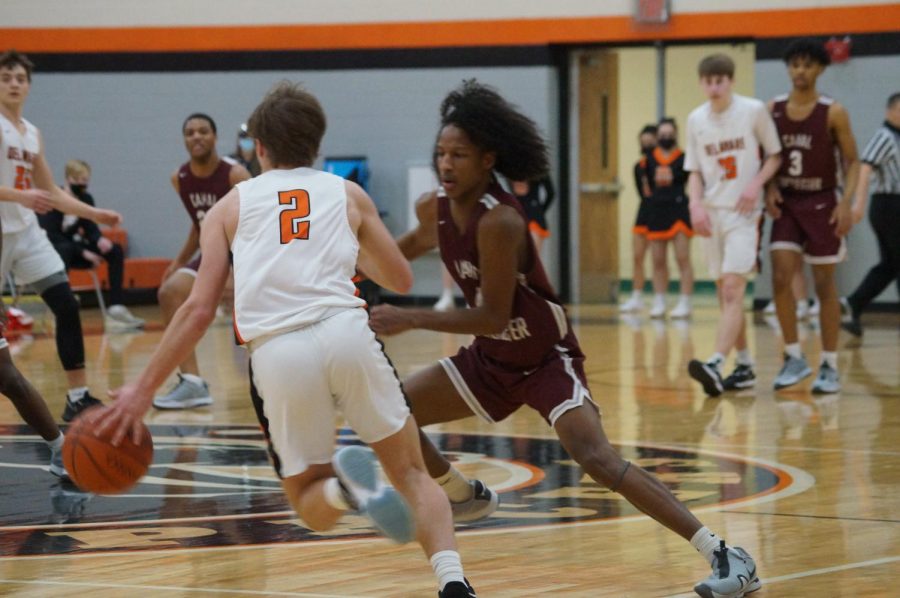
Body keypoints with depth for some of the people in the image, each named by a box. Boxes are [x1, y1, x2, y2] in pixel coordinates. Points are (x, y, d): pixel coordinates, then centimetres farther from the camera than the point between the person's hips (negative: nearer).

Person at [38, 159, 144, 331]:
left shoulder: (86, 199, 3)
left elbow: (91, 229, 4)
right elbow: (51, 236, -22)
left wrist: (100, 240, -22)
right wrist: (83, 252, -26)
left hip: (74, 247, 7)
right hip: (52, 250, -7)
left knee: (115, 250, -11)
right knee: (66, 249, -40)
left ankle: (116, 308, -20)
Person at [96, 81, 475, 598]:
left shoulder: (231, 206, 20)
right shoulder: (349, 195, 21)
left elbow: (200, 310, 11)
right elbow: (401, 282, 29)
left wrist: (143, 390, 16)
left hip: (276, 352, 0)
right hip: (345, 329, 0)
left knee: (311, 504, 15)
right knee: (412, 474, 13)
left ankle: (343, 488, -21)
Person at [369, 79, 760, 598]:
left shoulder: (499, 221, -28)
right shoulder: (436, 209, -4)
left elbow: (493, 317, -28)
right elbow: (417, 244, 22)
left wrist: (411, 319, -29)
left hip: (546, 358, -8)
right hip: (491, 359, 8)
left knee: (597, 459, -26)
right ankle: (463, 497, 34)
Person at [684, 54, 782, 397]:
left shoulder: (754, 111, -4)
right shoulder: (696, 119, 7)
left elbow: (775, 155, 3)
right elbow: (695, 170, 12)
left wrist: (757, 183, -14)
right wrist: (696, 204, -4)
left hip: (744, 213, -5)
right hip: (712, 214, 5)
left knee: (732, 289, -17)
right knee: (726, 294, 9)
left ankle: (716, 365, -28)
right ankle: (744, 366, 19)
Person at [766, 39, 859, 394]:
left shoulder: (832, 113, -7)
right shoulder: (773, 110, 2)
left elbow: (852, 161, -4)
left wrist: (846, 203, -16)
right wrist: (770, 188, -7)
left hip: (821, 203, -3)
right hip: (786, 203, 3)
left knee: (824, 284, 1)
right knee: (780, 277, -9)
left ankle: (830, 366, 9)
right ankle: (794, 357, 4)